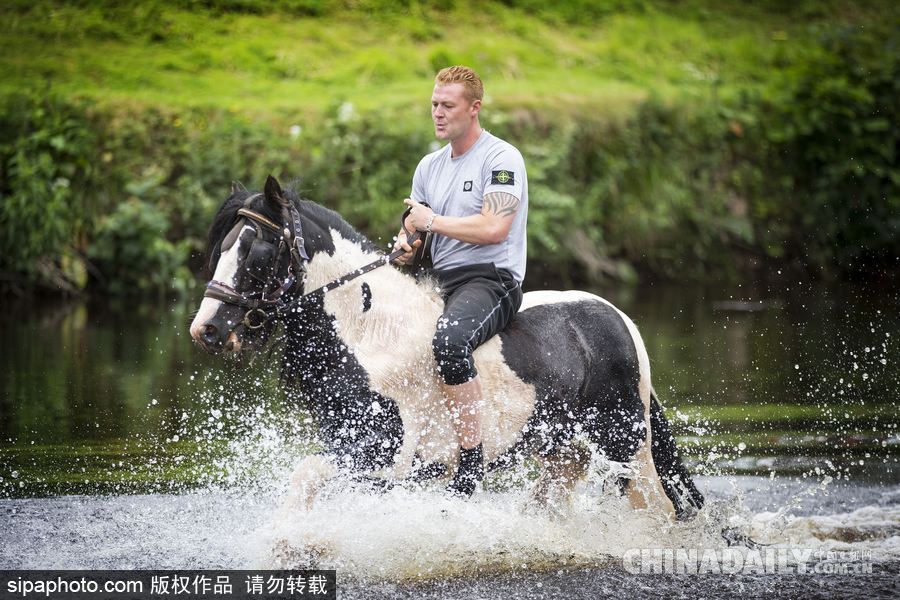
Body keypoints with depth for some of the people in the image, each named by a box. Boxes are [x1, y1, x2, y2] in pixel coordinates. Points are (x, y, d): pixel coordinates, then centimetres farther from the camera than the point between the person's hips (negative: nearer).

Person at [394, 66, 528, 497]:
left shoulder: (502, 159, -7)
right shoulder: (429, 166, 17)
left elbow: (494, 228, -20)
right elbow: (414, 225, 20)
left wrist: (432, 221, -10)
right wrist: (405, 245, -5)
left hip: (491, 279, -9)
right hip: (438, 281, 9)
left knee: (448, 341, -38)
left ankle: (472, 458, -31)